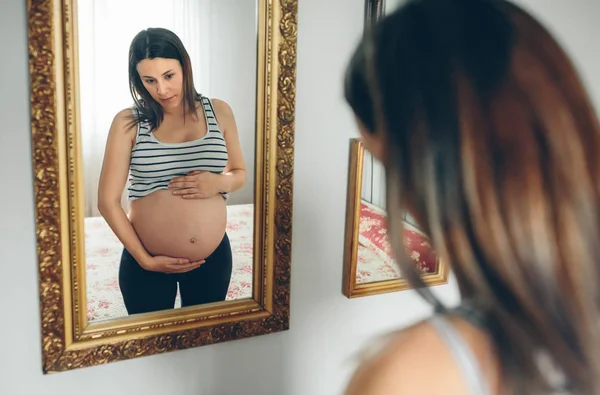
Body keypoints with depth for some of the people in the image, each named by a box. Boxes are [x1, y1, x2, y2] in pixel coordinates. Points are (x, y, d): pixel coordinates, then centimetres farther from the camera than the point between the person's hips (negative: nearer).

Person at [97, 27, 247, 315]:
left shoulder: (219, 112, -1)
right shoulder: (128, 122, -9)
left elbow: (240, 173, 10)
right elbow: (108, 201, -8)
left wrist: (220, 183, -13)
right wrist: (145, 259, -12)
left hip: (213, 257, 2)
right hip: (146, 265, -2)